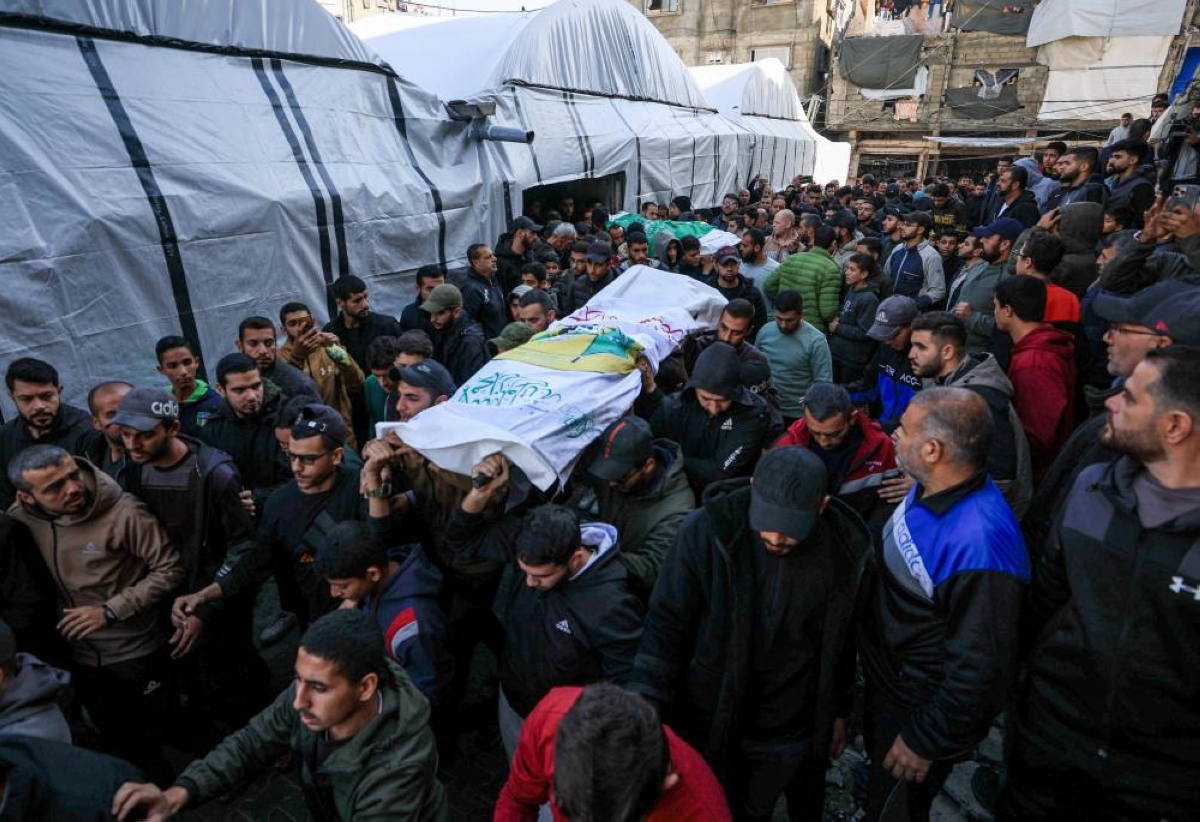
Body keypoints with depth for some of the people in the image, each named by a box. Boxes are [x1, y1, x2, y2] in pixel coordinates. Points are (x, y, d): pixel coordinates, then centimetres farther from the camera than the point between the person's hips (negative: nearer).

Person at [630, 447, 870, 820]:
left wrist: (839, 711, 12)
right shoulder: (707, 530, -23)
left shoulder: (845, 547, -13)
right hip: (711, 722, -1)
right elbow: (665, 624, -17)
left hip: (796, 731, 2)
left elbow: (841, 640, 2)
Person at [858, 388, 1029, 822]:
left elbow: (980, 670, -30)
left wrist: (924, 742, -18)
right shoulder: (929, 487, -11)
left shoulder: (978, 545, -39)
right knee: (876, 776, 32)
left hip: (919, 709, -7)